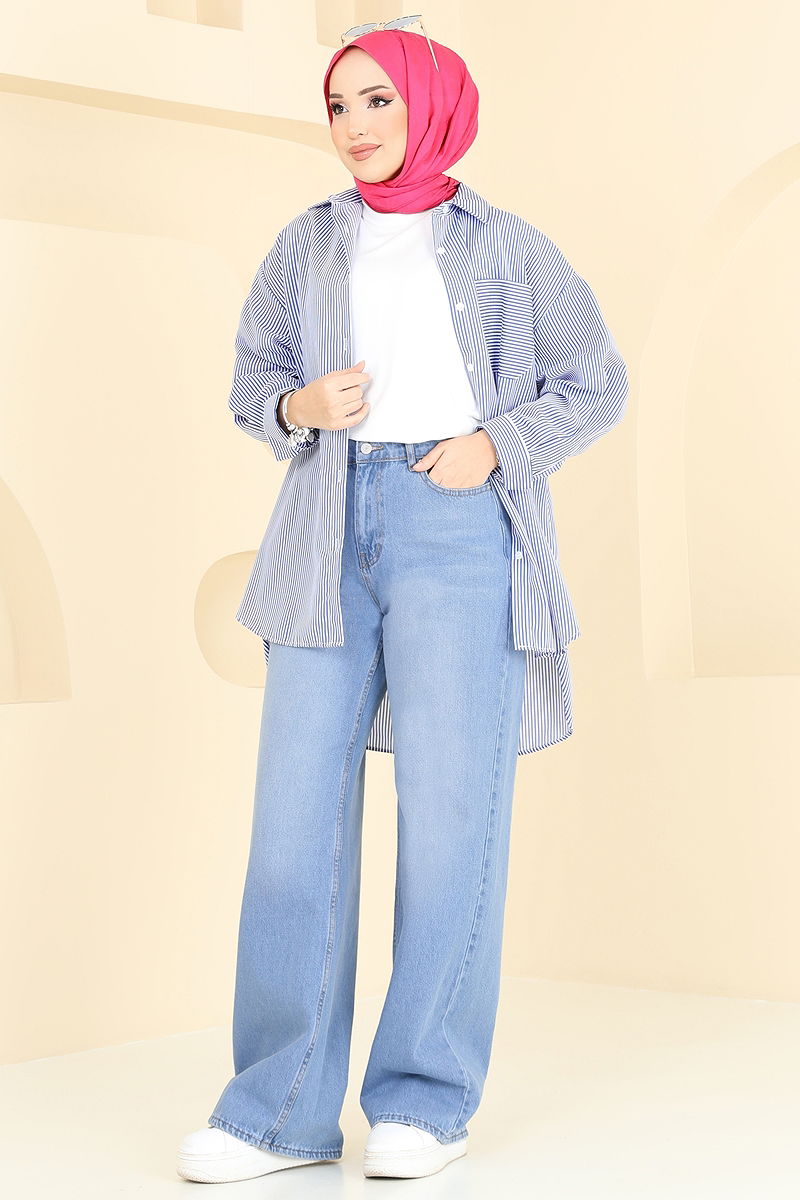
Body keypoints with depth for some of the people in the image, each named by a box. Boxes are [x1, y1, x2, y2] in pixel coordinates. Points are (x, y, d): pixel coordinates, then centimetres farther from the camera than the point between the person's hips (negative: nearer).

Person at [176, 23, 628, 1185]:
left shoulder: (503, 246, 9)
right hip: (331, 530, 3)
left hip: (460, 527, -2)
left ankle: (427, 1100, 7)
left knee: (451, 808, -4)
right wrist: (298, 408, -5)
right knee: (298, 801, -4)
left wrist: (497, 447, -6)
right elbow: (253, 381, 18)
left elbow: (595, 383, 10)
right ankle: (282, 1108, 2)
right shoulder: (306, 245, 16)